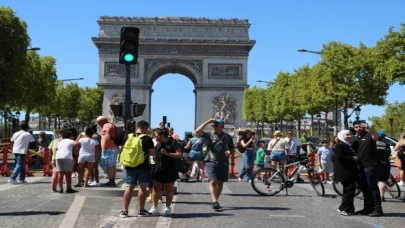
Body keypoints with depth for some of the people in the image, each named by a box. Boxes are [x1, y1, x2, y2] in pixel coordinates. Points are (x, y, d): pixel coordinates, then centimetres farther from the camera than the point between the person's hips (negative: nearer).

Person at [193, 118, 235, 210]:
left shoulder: (228, 137, 10)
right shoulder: (209, 136, 6)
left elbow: (233, 149, 18)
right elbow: (196, 132, -8)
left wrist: (230, 152, -7)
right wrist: (207, 122, -8)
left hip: (223, 163, 2)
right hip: (211, 162, -2)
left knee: (220, 183, 7)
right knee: (213, 182, -16)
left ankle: (216, 201, 19)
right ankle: (215, 201, -22)